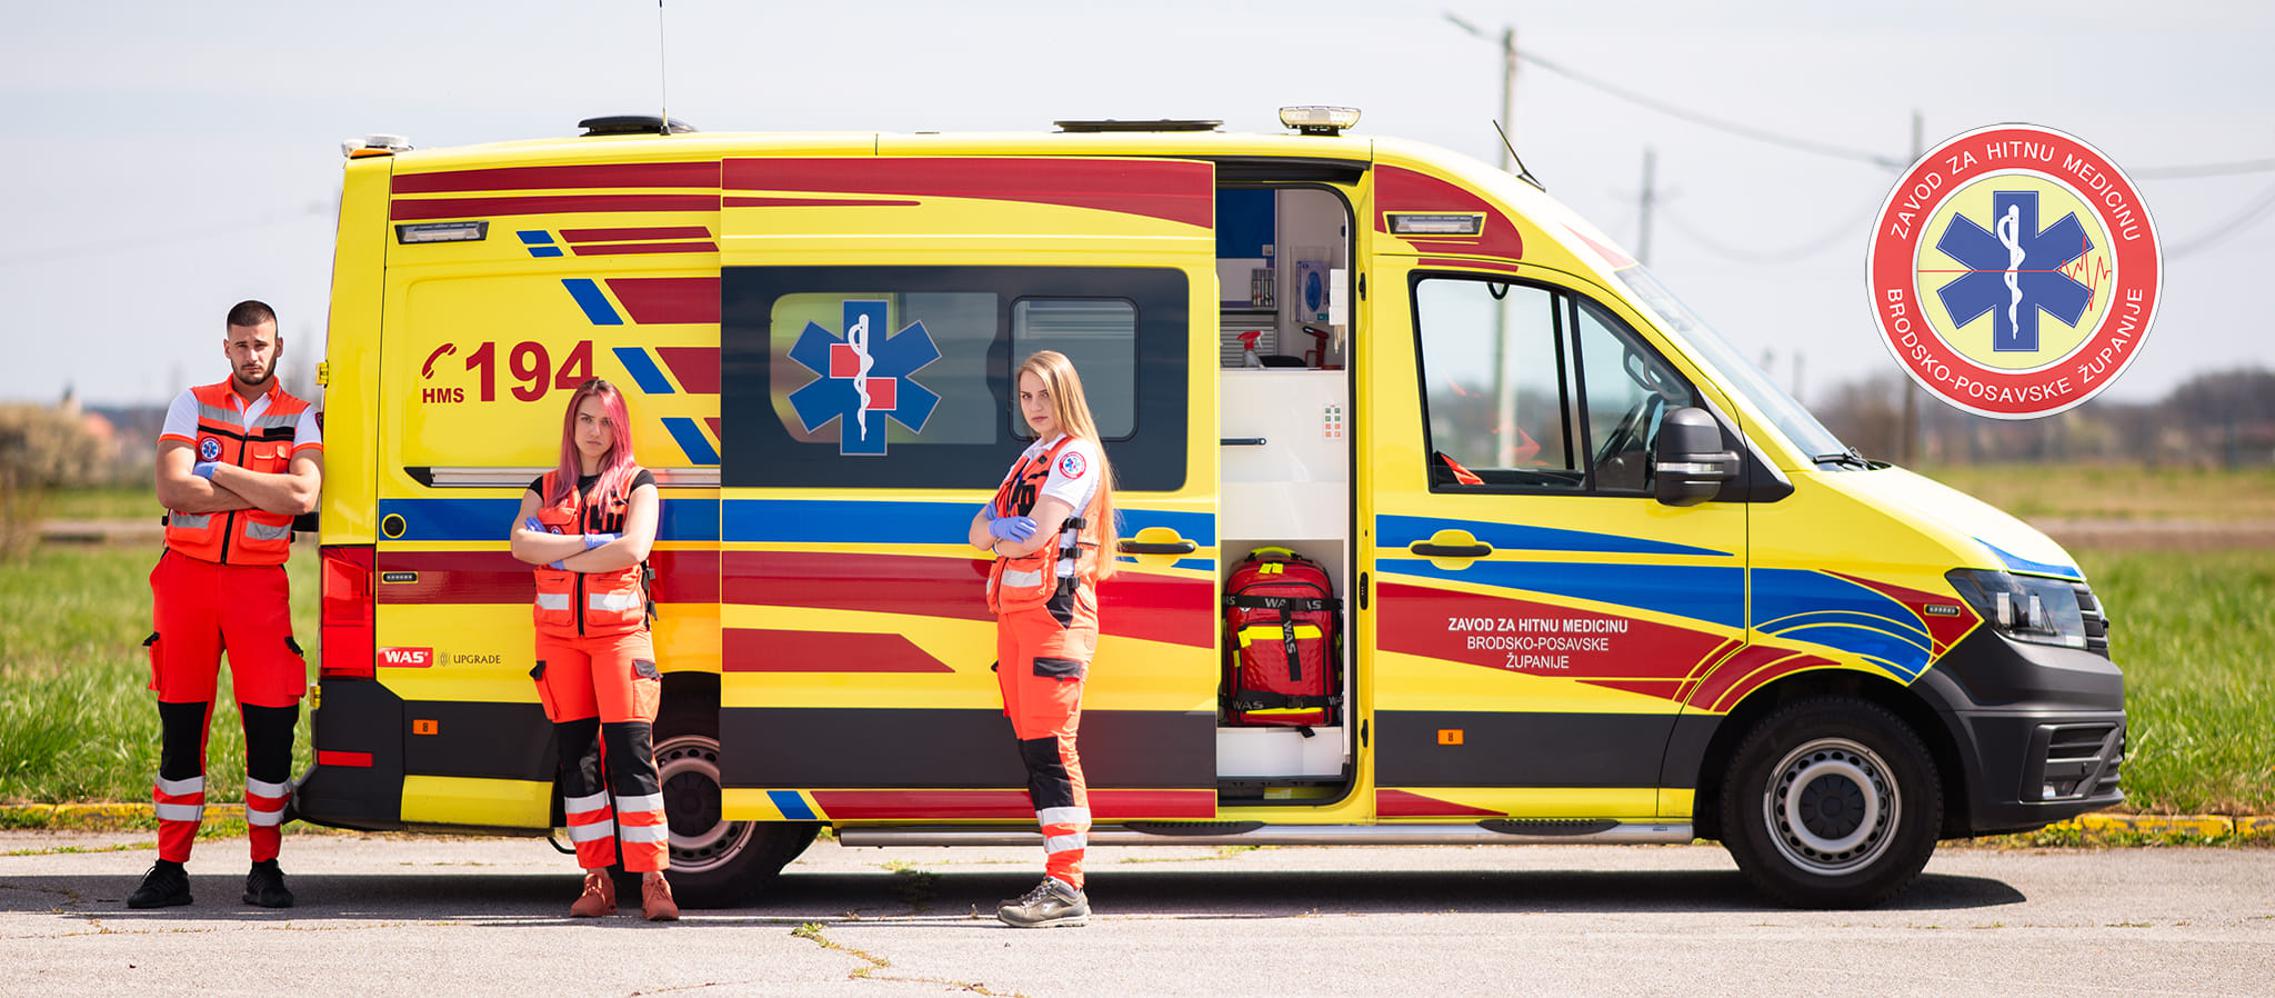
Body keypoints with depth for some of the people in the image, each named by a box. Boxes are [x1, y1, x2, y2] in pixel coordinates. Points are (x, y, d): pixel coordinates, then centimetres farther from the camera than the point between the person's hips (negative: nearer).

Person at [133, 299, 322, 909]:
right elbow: (172, 488, -9)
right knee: (180, 723, 3)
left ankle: (264, 869, 4)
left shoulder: (300, 419, 6)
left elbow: (303, 494, -13)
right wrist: (263, 493, -11)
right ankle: (170, 869, 8)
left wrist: (219, 472, -11)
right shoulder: (192, 406, 7)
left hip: (259, 582, -1)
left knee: (271, 723, -6)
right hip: (187, 574, 1)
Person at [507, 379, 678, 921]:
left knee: (630, 751, -12)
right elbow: (521, 544, -4)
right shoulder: (546, 488, 14)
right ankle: (596, 880, 5)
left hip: (620, 627, -3)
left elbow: (633, 549, -11)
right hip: (559, 632, 3)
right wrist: (592, 542, -12)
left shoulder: (637, 484, 6)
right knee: (576, 754, 2)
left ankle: (652, 881, -14)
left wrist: (558, 555, -7)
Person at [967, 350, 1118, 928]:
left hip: (1055, 608, -9)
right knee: (1030, 744, 7)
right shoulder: (1030, 459, 22)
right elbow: (979, 535, 15)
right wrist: (1007, 528, -5)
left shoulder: (1075, 456, -5)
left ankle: (1066, 886, -17)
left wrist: (998, 531, 2)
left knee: (1049, 744, -14)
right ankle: (1060, 880, 8)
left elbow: (1037, 536, -16)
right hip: (1014, 608, 9)